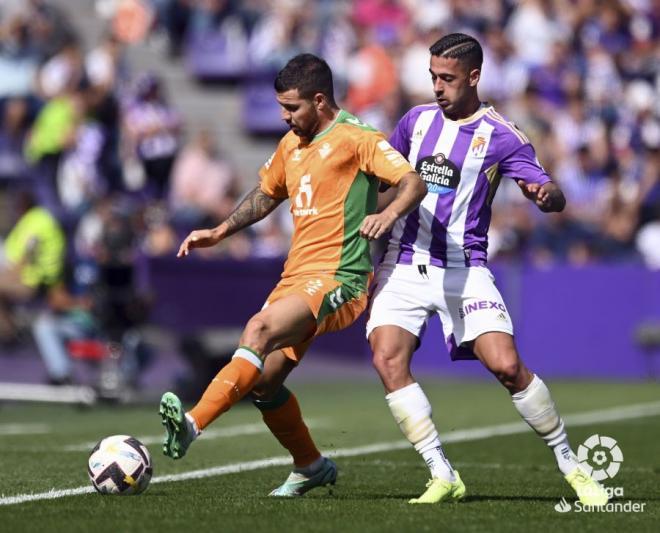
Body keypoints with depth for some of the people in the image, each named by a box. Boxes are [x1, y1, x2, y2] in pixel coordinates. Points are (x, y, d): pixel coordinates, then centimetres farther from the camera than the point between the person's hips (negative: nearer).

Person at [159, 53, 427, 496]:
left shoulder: (356, 138, -6)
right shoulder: (291, 144, 18)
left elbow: (414, 183, -15)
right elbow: (266, 195, 33)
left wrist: (390, 213, -35)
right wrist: (219, 233, 23)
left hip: (337, 277, -9)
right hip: (296, 274, 9)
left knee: (260, 328, -30)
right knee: (264, 382, 4)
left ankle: (192, 423, -40)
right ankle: (311, 466, 24)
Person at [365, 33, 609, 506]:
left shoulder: (501, 137, -3)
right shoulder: (417, 120, 9)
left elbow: (554, 198, -8)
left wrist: (547, 193, -30)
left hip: (463, 268, -3)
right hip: (404, 265, 3)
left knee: (507, 365, -16)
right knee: (388, 360, -19)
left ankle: (570, 463, 3)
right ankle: (443, 476, -13)